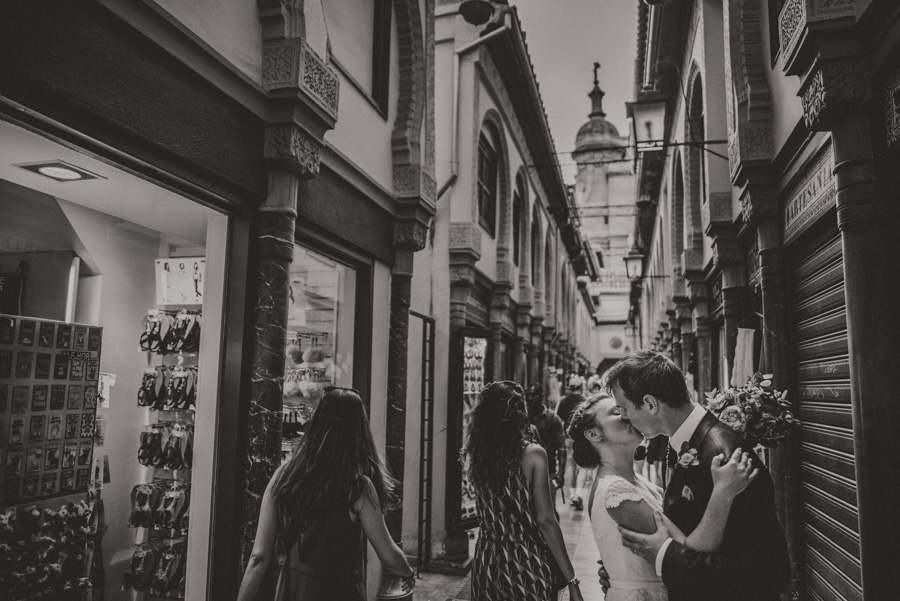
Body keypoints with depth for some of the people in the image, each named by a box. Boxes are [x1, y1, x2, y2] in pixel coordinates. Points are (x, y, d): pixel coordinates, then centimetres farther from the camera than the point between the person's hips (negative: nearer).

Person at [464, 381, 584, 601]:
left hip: (486, 561, 4)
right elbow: (545, 521, -15)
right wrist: (571, 580, -9)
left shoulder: (477, 453, -1)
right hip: (526, 562, -4)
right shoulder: (532, 454, -14)